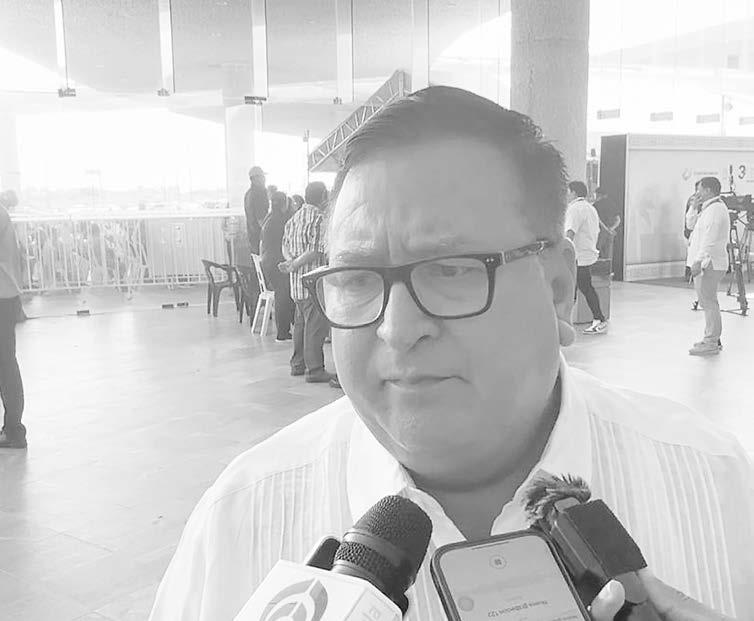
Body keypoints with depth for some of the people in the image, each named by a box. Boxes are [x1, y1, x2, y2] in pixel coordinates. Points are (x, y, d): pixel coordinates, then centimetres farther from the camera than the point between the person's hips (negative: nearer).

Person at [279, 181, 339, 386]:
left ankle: (298, 364, 25)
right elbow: (316, 252, -19)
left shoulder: (295, 217, 13)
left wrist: (290, 260, -1)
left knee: (301, 322, 17)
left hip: (297, 281, 9)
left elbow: (286, 244, 15)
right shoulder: (320, 219, -14)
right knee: (316, 325, -4)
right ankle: (314, 370, -2)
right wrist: (293, 266, -11)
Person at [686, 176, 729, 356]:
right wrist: (694, 207, 18)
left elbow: (710, 240, -26)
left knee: (709, 302, -9)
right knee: (706, 302, 16)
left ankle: (711, 343, -6)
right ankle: (712, 339, 24)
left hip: (709, 264, -11)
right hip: (705, 263, 11)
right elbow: (690, 224, 28)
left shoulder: (715, 210, -16)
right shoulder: (709, 208, 18)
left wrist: (699, 261, -29)